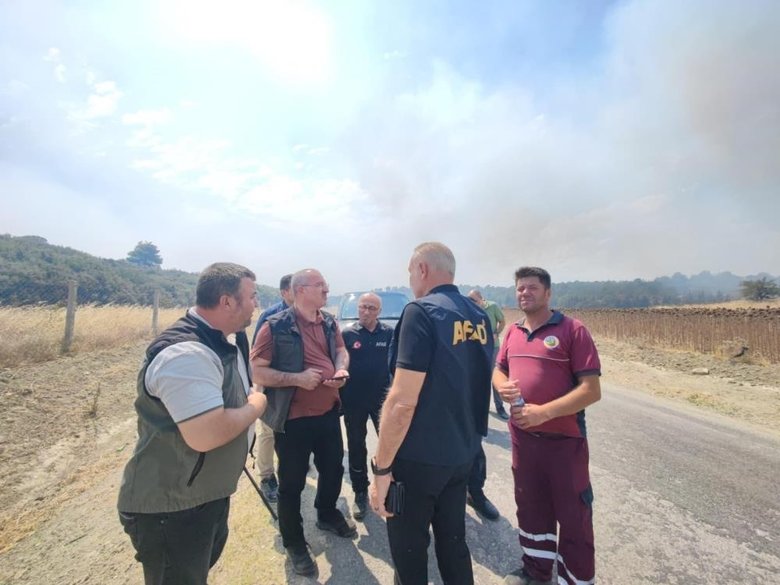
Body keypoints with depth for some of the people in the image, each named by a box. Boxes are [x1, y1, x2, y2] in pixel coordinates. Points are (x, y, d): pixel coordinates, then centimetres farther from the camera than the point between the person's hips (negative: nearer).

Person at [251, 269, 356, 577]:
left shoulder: (329, 322, 2)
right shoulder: (276, 327, -17)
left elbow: (341, 350, 15)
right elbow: (257, 370, -16)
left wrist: (341, 370, -7)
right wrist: (297, 379, -26)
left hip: (328, 412, 6)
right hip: (293, 418, -6)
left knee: (333, 469, 24)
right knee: (292, 482, 11)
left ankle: (327, 514, 52)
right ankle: (294, 543, 36)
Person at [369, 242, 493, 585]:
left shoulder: (422, 312, -20)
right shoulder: (480, 318, 4)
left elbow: (403, 401, -24)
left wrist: (381, 468, -15)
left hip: (419, 458, -7)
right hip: (463, 453, 7)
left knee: (409, 551, 14)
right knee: (454, 542, 23)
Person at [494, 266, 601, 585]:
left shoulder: (572, 329, -13)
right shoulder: (512, 332, 4)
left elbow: (591, 389, -17)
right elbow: (499, 370, 14)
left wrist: (544, 412, -25)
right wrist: (503, 387, -9)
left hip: (564, 439, -5)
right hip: (522, 436, 6)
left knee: (573, 516, 11)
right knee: (530, 507, 21)